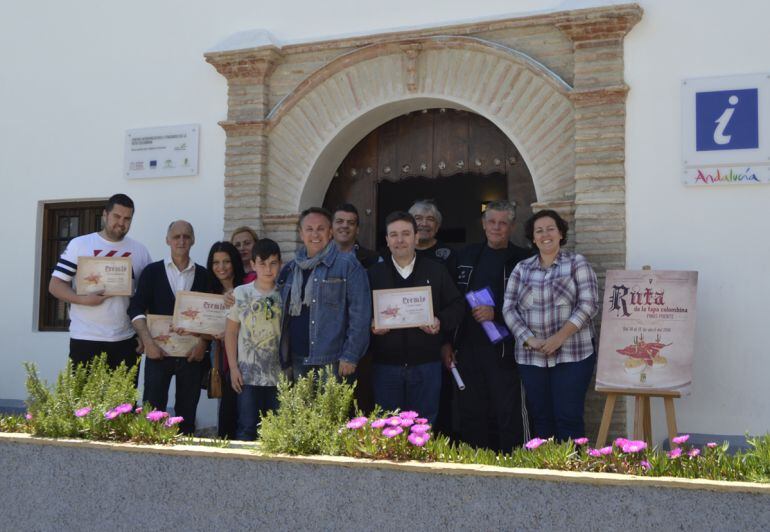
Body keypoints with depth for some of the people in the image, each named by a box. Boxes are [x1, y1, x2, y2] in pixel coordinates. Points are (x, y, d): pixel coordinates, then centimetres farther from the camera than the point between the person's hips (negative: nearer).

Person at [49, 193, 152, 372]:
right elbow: (55, 285, 0)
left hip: (127, 341, 2)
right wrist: (82, 299, -17)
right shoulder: (79, 245, 2)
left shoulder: (140, 251, 9)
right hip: (86, 340, -2)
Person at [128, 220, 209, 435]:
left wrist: (203, 342, -8)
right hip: (159, 351, -1)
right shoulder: (152, 271, 6)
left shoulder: (203, 275, 9)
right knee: (153, 408, -5)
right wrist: (148, 341, -14)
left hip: (192, 354, 1)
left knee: (187, 412, 6)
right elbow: (136, 309, -2)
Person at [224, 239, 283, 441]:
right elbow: (231, 332, 5)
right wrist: (233, 367, 0)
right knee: (247, 427, 1)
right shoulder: (241, 293, 1)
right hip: (248, 374, -1)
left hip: (279, 374, 1)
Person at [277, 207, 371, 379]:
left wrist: (350, 356, -13)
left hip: (332, 361, -5)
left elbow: (360, 314, -9)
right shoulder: (289, 270, 13)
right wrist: (283, 355, 11)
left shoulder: (348, 265, -4)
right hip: (298, 359, 5)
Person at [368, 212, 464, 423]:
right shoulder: (374, 274, 8)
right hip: (386, 364, 0)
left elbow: (456, 306, 7)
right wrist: (372, 326, -11)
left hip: (426, 364, 0)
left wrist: (440, 322, -11)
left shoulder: (436, 271, 7)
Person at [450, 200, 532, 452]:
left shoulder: (522, 260, -1)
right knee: (471, 417, 10)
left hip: (504, 350, -4)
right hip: (468, 349, 5)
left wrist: (496, 313, -16)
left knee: (510, 416, -3)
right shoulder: (467, 256, 13)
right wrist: (448, 344, 9)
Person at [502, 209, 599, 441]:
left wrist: (559, 338, -15)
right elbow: (509, 308, 6)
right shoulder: (521, 268, 11)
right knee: (541, 418, 8)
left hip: (573, 355, -3)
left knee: (568, 418, -4)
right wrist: (529, 339, -9)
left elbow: (588, 304, -7)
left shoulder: (577, 263, 2)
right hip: (531, 357, 3)